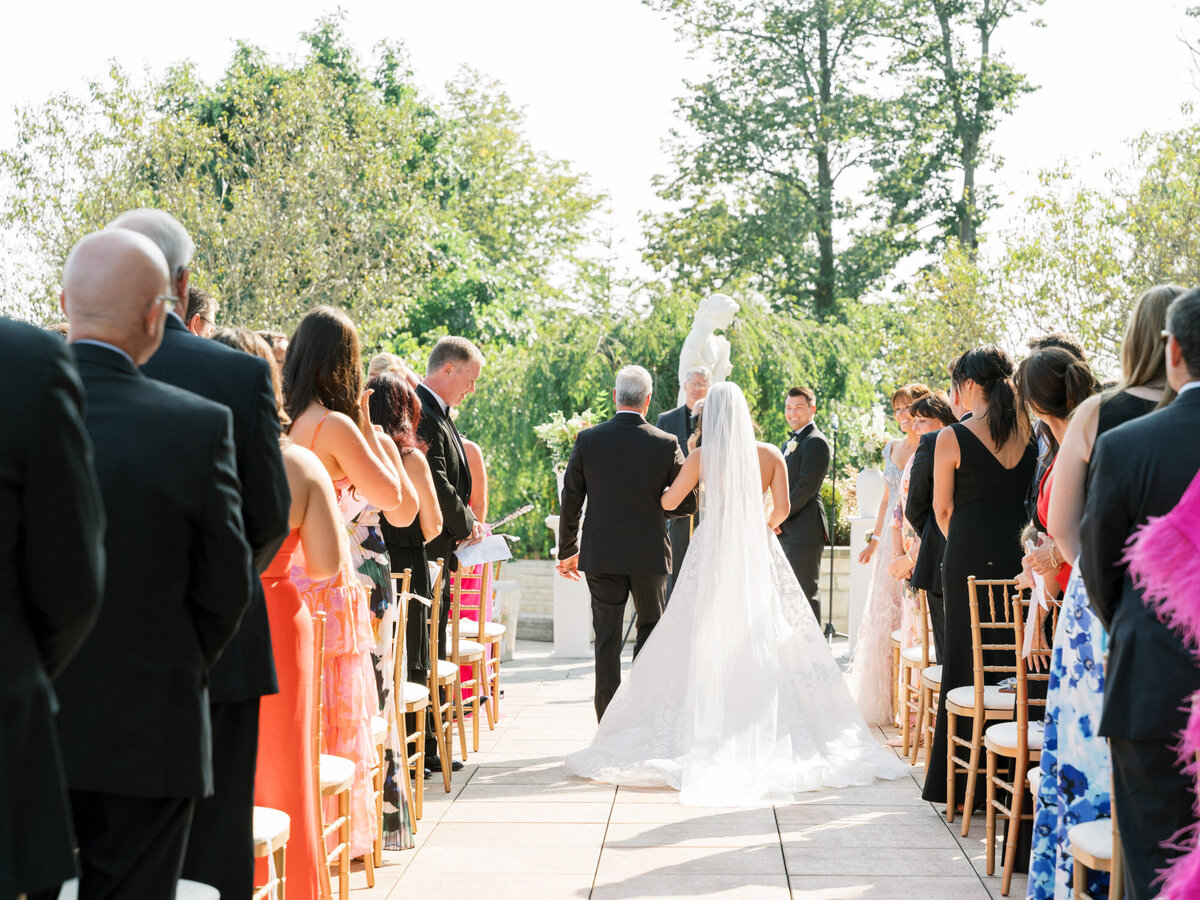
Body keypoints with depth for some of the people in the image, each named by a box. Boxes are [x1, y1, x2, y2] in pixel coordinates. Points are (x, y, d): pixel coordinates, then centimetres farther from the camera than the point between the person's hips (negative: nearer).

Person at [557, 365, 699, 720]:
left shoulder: (587, 440, -6)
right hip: (650, 555, -1)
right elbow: (688, 503, -3)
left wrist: (567, 551, 11)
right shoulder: (666, 444, -8)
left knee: (606, 639, 8)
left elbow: (570, 502, -1)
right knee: (651, 628, 17)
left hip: (601, 557, 1)